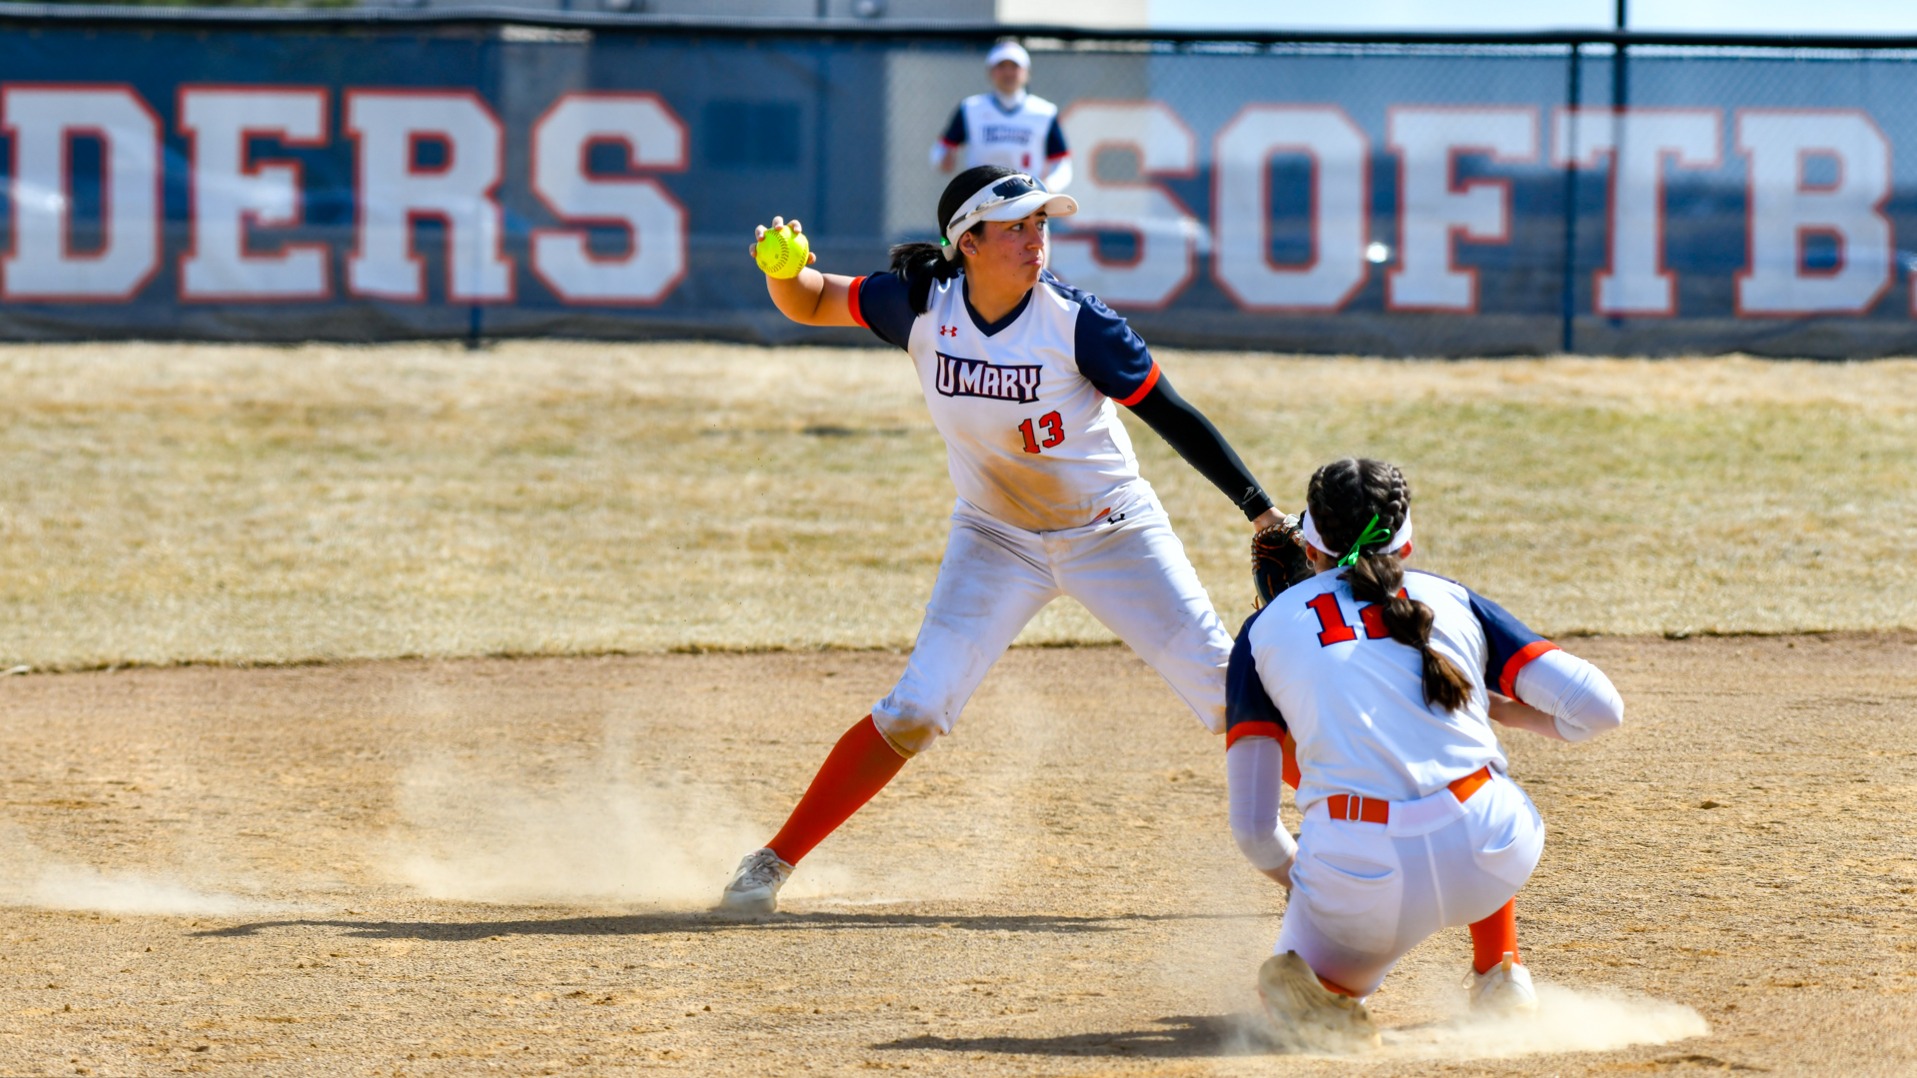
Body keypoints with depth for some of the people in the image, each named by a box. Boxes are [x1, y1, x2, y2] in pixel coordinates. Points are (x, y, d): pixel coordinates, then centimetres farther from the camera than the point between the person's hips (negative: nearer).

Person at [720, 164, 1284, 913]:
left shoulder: (1075, 321, -22)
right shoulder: (922, 303, -14)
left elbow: (1170, 415, -17)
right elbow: (812, 305, 0)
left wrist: (1261, 510, -22)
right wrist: (785, 271, -24)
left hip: (1112, 534, -1)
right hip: (996, 541, 1)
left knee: (1230, 692, -6)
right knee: (914, 711, -9)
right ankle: (772, 863, 2)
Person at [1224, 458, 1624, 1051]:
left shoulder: (1265, 630, 14)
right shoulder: (1453, 600, 16)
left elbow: (1253, 827, 11)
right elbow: (1597, 707, 7)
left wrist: (1302, 881, 31)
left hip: (1357, 870, -2)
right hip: (1491, 858, 2)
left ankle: (1315, 982, -8)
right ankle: (1500, 974, 28)